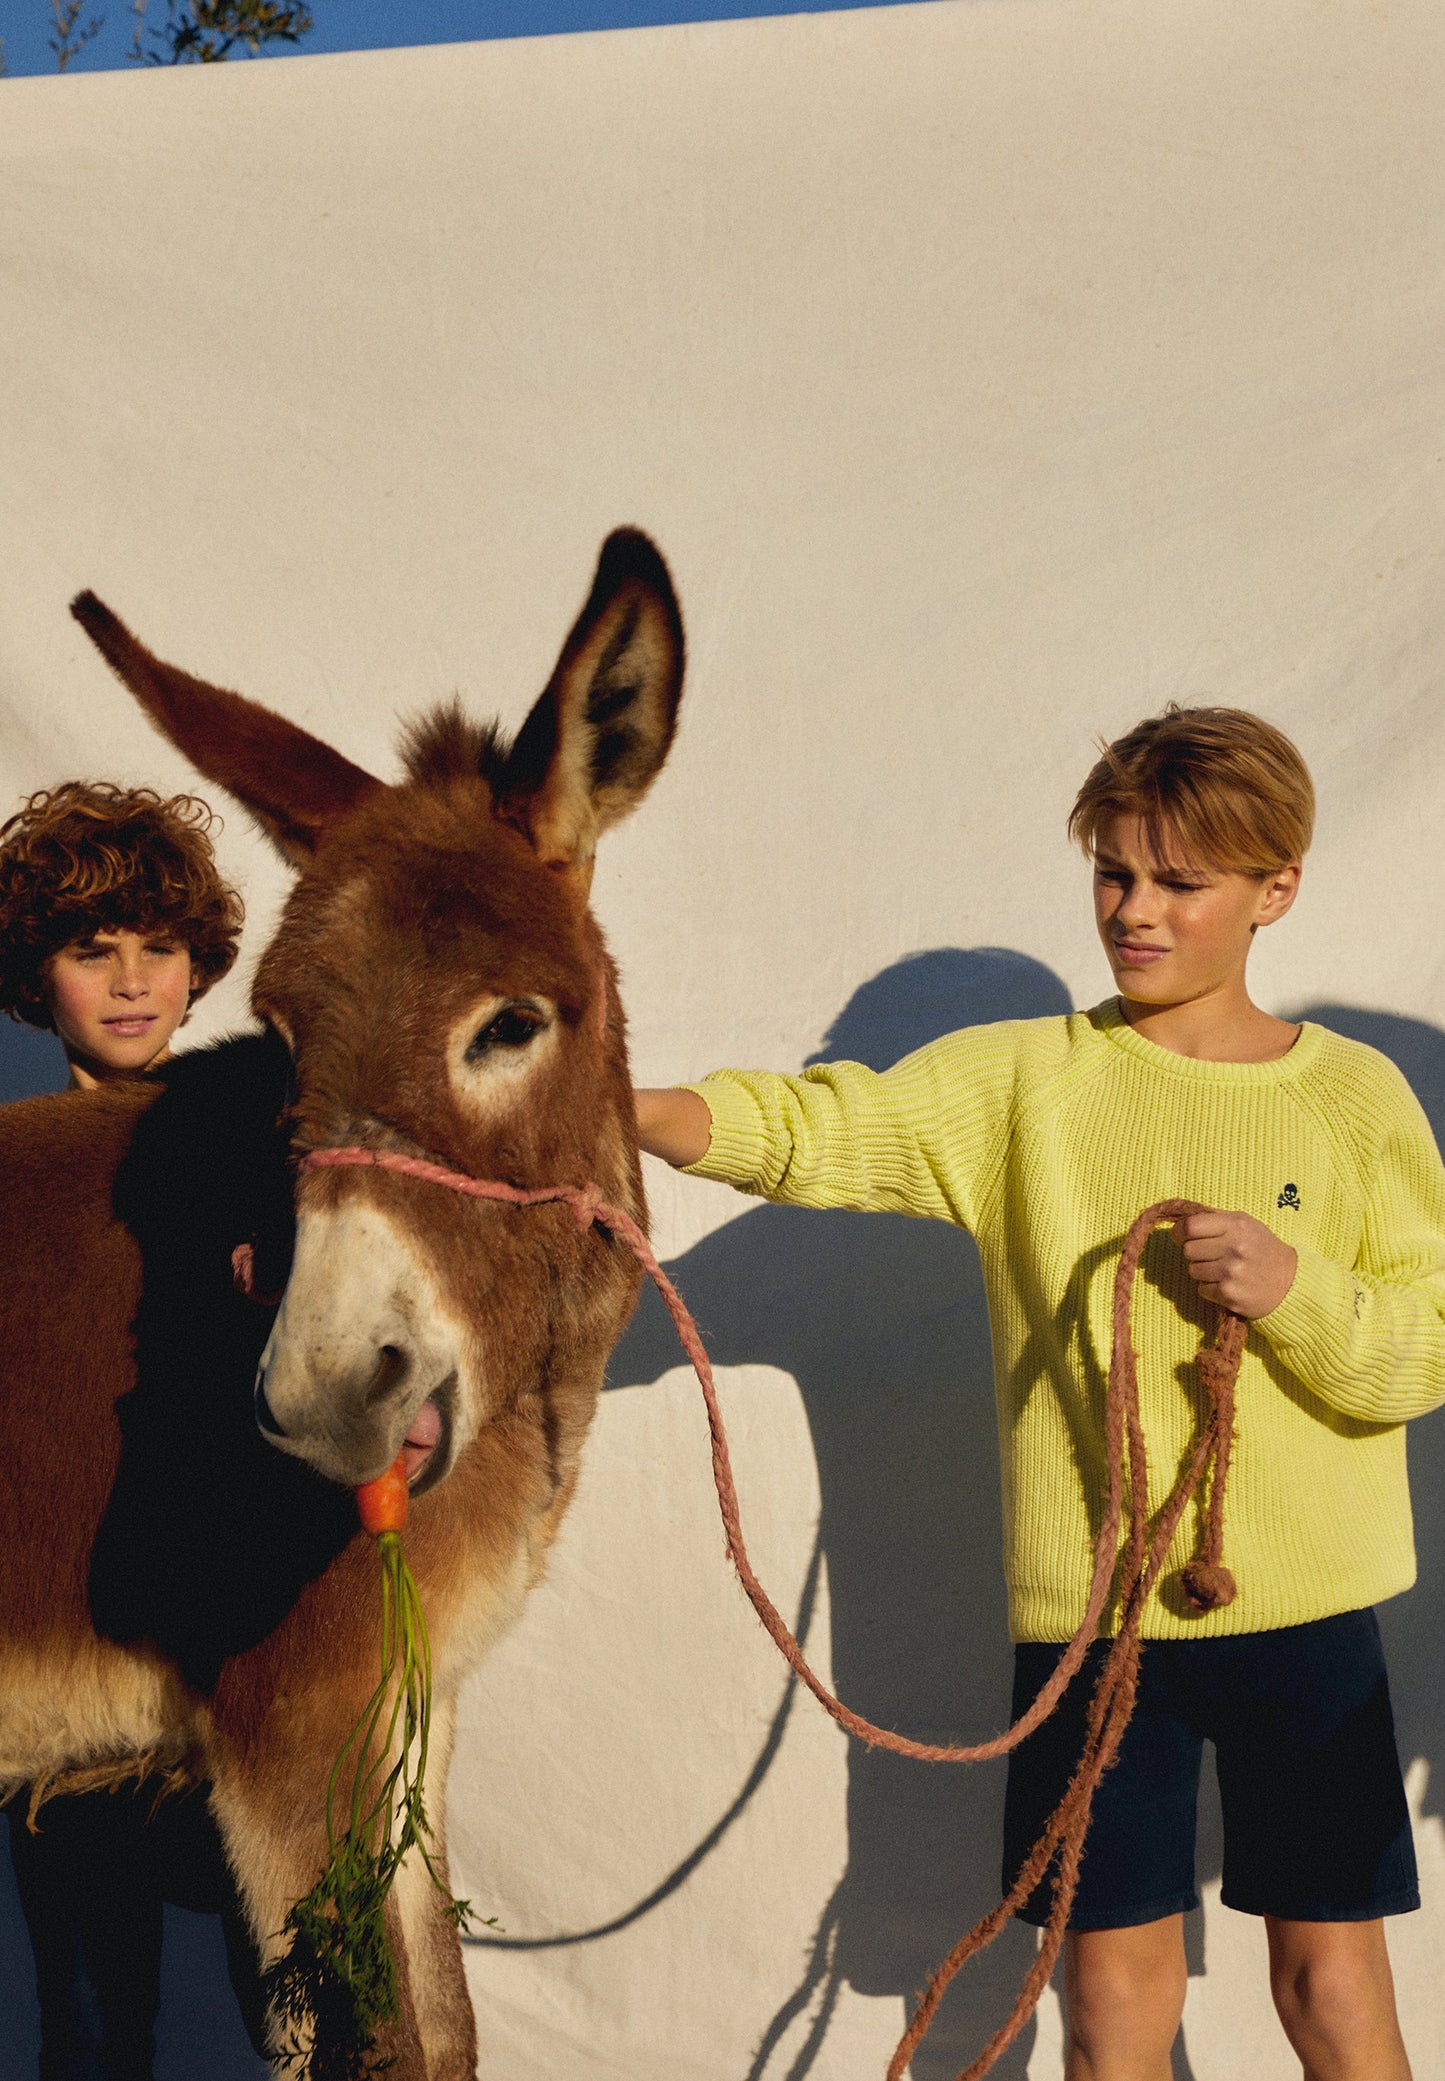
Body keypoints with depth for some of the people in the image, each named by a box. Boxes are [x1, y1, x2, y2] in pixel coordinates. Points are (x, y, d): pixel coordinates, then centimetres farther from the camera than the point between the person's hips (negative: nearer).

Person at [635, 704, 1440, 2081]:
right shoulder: (1024, 1082, 2)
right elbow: (825, 1130, -14)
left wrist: (1294, 1289, -18)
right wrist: (632, 1112, -30)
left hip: (1303, 1607, 0)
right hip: (1088, 1605, 0)